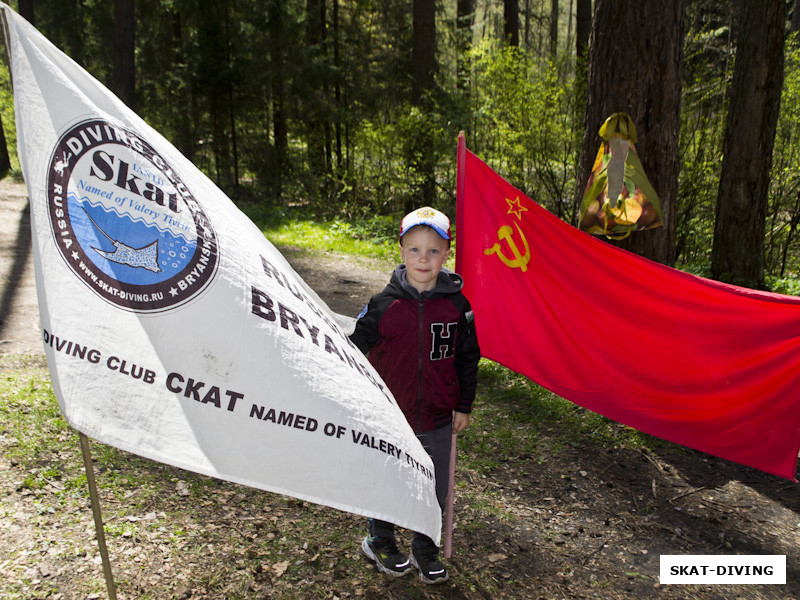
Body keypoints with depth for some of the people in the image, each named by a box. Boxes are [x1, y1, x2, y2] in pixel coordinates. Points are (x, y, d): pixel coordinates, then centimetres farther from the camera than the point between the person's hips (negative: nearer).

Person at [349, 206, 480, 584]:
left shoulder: (456, 305, -5)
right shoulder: (383, 306, -11)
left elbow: (468, 358, 6)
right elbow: (356, 354, -3)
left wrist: (463, 406, 8)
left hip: (438, 420, 2)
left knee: (435, 491, 15)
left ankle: (425, 550, 41)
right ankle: (380, 542, 44)